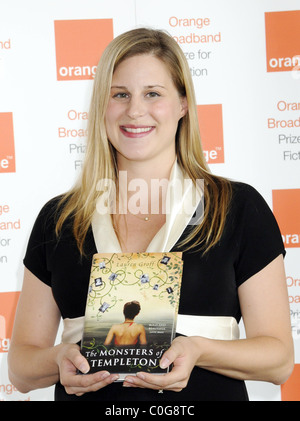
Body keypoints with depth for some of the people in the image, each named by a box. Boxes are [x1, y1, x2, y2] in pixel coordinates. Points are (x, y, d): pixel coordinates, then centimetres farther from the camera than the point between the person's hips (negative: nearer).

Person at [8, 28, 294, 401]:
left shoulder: (240, 208, 2)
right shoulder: (57, 220, 7)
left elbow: (279, 358, 1)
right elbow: (21, 369, 8)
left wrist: (199, 350, -15)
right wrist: (60, 359, -12)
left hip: (204, 392, -2)